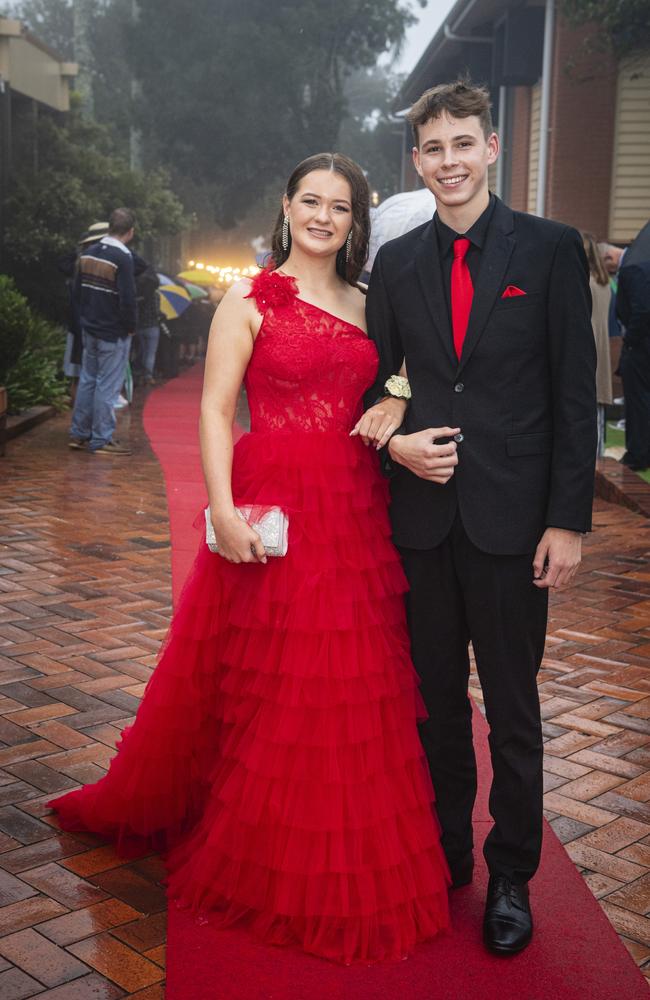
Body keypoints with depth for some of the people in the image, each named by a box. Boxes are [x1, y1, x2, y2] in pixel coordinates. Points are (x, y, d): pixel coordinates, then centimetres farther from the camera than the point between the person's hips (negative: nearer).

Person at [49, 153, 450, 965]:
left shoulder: (365, 307, 13)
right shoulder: (251, 300, -2)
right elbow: (214, 410, -7)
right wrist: (223, 509, -17)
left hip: (356, 516, 5)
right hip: (273, 512, -5)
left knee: (352, 692, 11)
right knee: (268, 690, 3)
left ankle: (346, 858, 29)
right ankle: (263, 853, 23)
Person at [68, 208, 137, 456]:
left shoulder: (88, 253, 5)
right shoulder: (123, 257, -18)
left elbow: (78, 291, 12)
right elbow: (127, 299, -21)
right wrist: (130, 327, -7)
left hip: (90, 330, 7)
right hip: (114, 333, -7)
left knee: (87, 380, 16)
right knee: (107, 386, -1)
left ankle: (79, 434, 21)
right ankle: (101, 440, 3)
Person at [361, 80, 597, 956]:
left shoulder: (550, 249, -4)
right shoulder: (395, 263, 6)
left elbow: (575, 392, -6)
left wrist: (568, 520, -10)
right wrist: (395, 443, -9)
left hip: (513, 519, -3)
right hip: (422, 515, 3)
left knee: (512, 711, 8)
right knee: (436, 701, 15)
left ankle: (512, 877, 25)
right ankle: (446, 852, 33)